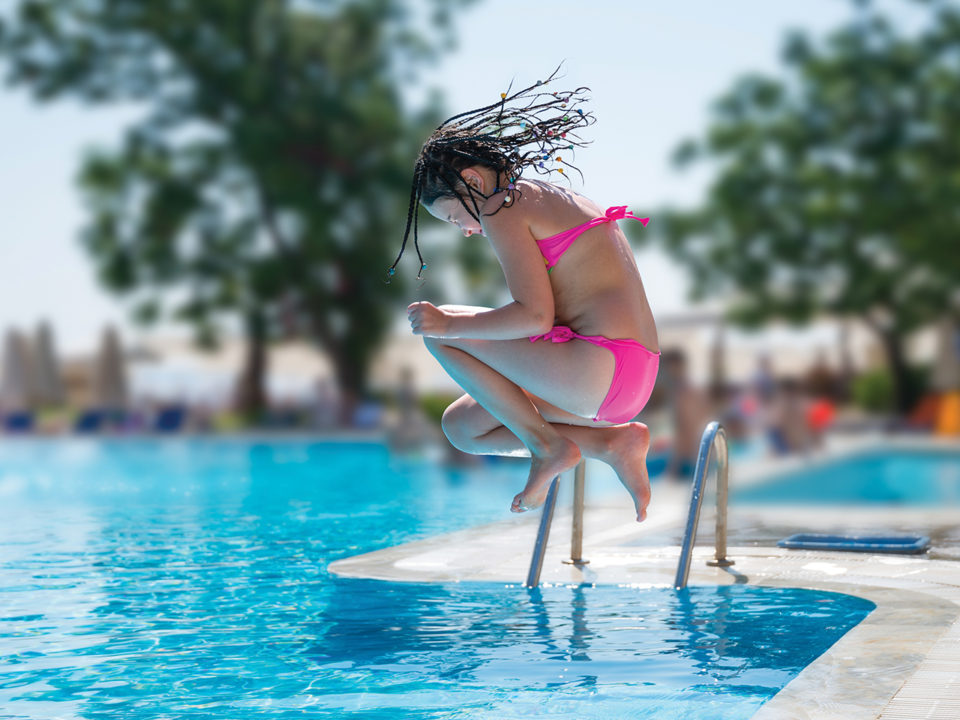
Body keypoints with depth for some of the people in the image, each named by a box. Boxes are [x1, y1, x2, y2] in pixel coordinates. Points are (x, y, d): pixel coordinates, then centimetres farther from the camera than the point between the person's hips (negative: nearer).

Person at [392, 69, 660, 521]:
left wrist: (450, 324, -6)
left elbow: (535, 315, -16)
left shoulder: (504, 209, -6)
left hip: (598, 367, -10)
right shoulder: (558, 200, 23)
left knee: (439, 333, -2)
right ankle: (610, 441, 3)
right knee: (460, 426, 16)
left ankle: (547, 447, -4)